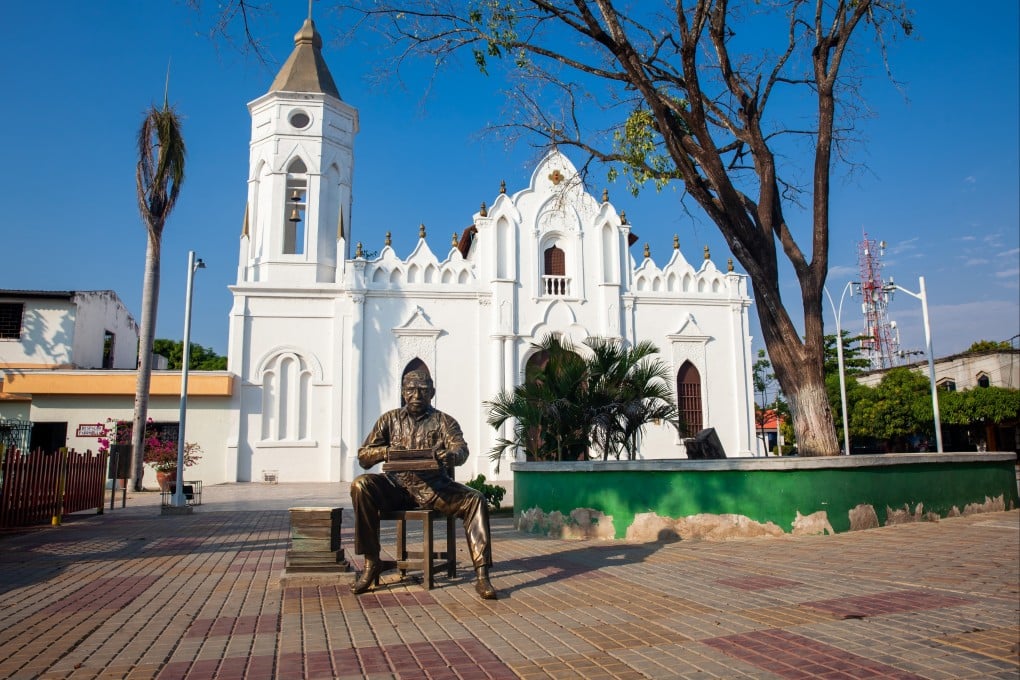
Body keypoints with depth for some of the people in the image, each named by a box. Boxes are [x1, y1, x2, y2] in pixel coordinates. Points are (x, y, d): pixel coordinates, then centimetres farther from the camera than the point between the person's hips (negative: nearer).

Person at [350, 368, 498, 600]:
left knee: (475, 500, -25)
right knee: (361, 486, -27)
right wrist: (386, 451, -17)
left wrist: (450, 455, -36)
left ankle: (482, 575, -26)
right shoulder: (390, 419, 13)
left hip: (434, 487, -1)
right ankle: (371, 563, -17)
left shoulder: (444, 421, 9)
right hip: (397, 485, 1)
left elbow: (461, 449, -10)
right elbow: (363, 456, 7)